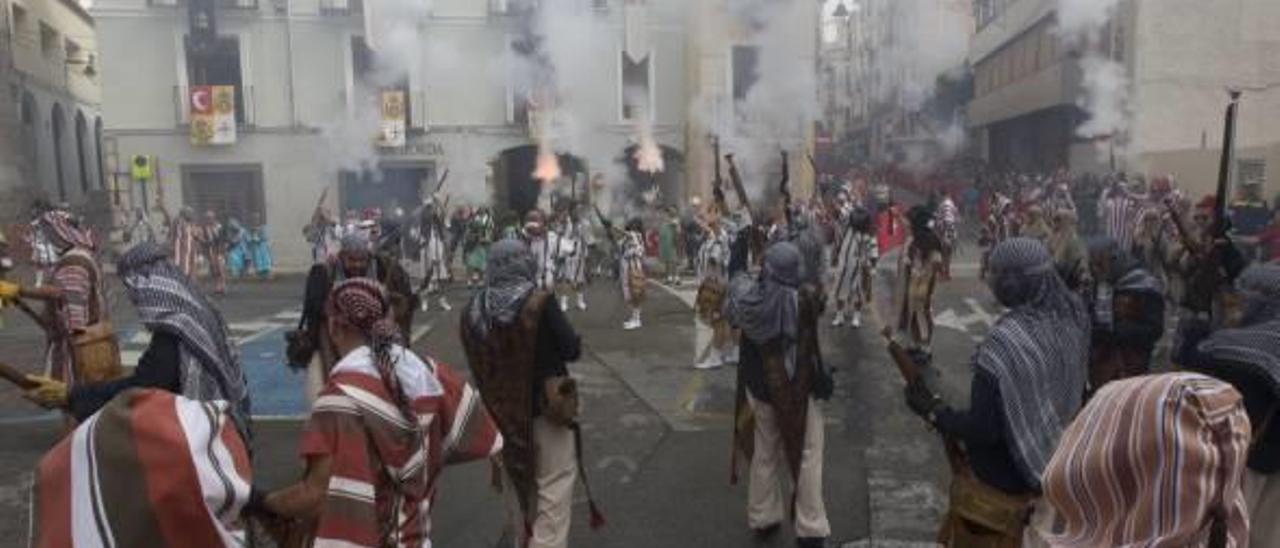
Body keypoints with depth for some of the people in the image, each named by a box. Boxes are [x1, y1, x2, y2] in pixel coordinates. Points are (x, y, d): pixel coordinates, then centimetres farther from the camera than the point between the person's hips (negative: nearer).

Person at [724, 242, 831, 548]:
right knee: (808, 456, 11)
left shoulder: (749, 298, -13)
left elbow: (731, 315, 8)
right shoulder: (805, 299, -23)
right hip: (800, 390, -3)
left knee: (765, 453, 20)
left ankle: (762, 518, 32)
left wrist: (740, 281, 21)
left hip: (760, 386, 4)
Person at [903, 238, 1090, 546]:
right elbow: (1078, 385, 7)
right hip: (1058, 457, 7)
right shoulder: (1072, 317, -10)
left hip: (1007, 478, -7)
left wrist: (934, 411, -14)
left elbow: (982, 429, -28)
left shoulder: (1004, 344, -33)